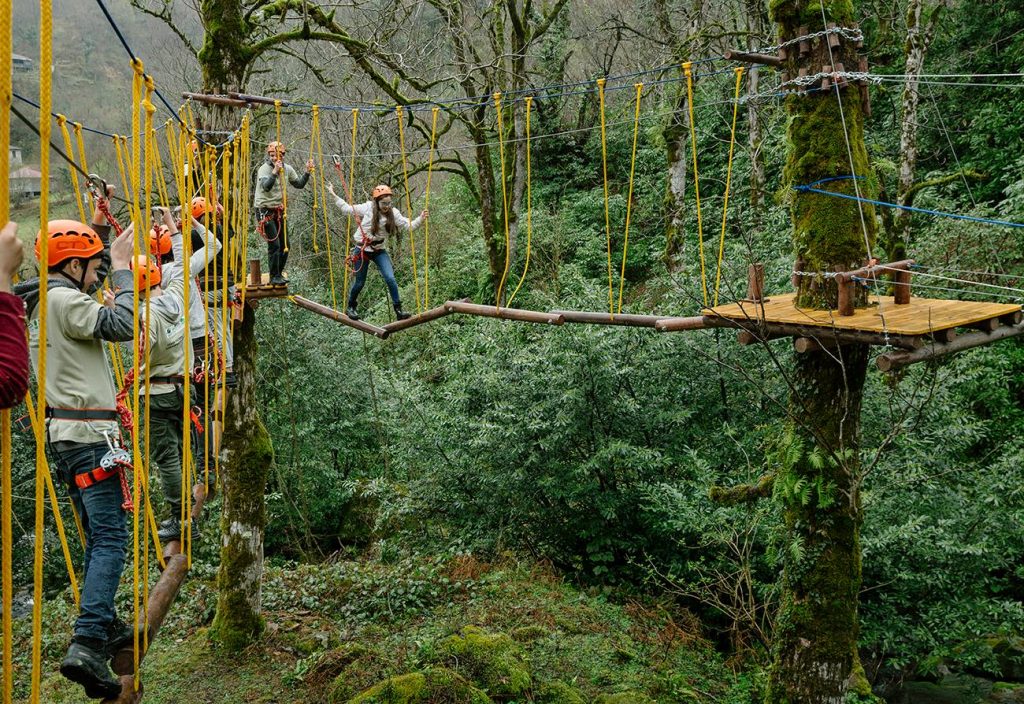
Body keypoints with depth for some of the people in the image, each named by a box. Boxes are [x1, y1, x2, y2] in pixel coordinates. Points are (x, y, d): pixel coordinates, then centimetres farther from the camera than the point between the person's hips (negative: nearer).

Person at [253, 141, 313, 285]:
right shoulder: (264, 169, -15)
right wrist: (275, 172, -44)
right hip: (265, 210, -7)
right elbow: (266, 186, -32)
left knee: (285, 244, 9)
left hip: (279, 211, 7)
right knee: (274, 244, -11)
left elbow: (299, 184, 13)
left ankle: (279, 274, 24)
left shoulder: (287, 169, 6)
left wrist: (307, 172, -1)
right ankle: (274, 277, -2)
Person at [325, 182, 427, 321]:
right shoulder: (368, 208, -10)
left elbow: (408, 226, -7)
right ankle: (351, 307, 33)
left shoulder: (393, 213, -5)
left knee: (390, 279, -15)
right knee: (360, 282, 8)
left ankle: (399, 310, -7)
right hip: (362, 249, -2)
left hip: (379, 251, 2)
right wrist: (334, 195, 3)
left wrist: (420, 219, -21)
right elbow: (347, 209, 1)